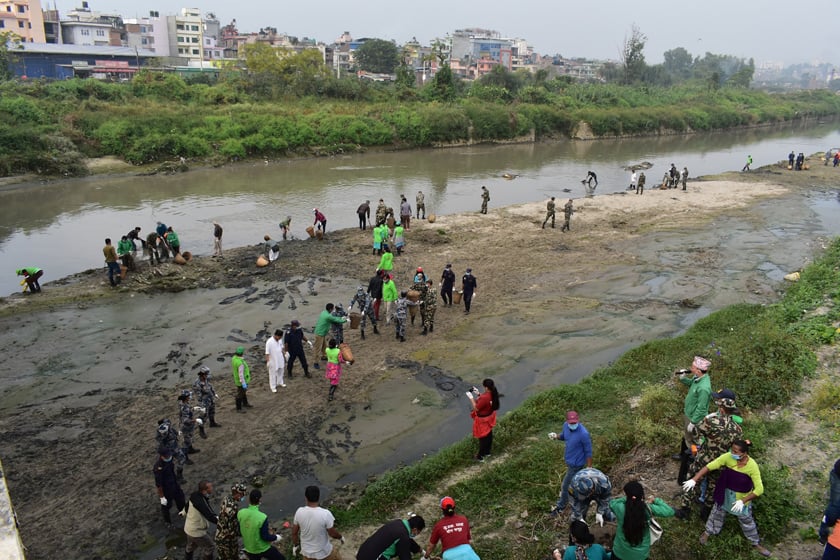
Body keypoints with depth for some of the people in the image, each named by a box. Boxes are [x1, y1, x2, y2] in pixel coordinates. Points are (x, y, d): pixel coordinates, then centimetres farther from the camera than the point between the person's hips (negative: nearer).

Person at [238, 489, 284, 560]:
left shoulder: (240, 513, -14)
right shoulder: (262, 517, -30)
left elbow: (240, 531, 2)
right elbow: (265, 537, -21)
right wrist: (276, 537, 0)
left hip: (249, 548, 5)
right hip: (263, 549, -5)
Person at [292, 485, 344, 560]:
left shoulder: (299, 512, -17)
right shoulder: (325, 514, -29)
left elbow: (294, 532, -3)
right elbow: (332, 533, -17)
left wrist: (296, 545, 15)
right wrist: (340, 537, 4)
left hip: (307, 552, 3)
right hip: (324, 552, -3)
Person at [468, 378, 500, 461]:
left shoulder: (485, 397, -38)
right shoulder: (493, 393, -12)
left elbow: (476, 408, -25)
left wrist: (471, 398, -18)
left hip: (483, 420, -8)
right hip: (489, 417, 8)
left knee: (482, 437, 10)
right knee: (488, 434, 25)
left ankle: (480, 456, 27)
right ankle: (487, 451, 45)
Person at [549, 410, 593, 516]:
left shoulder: (584, 434, -33)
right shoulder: (566, 425, -12)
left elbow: (588, 452, -21)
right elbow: (563, 436, 10)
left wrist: (589, 468, -14)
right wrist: (556, 436, -12)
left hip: (576, 464, -7)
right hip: (569, 460, 7)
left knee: (565, 486, 8)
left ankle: (561, 506, 31)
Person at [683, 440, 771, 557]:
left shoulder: (752, 466, -31)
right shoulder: (728, 457, -26)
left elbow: (759, 489, -26)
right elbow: (709, 467, -23)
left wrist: (743, 500, -30)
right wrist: (694, 479, -30)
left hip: (742, 497, -2)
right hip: (725, 493, 2)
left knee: (747, 521, 19)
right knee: (717, 513, 22)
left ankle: (756, 544, 45)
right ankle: (707, 532, 46)